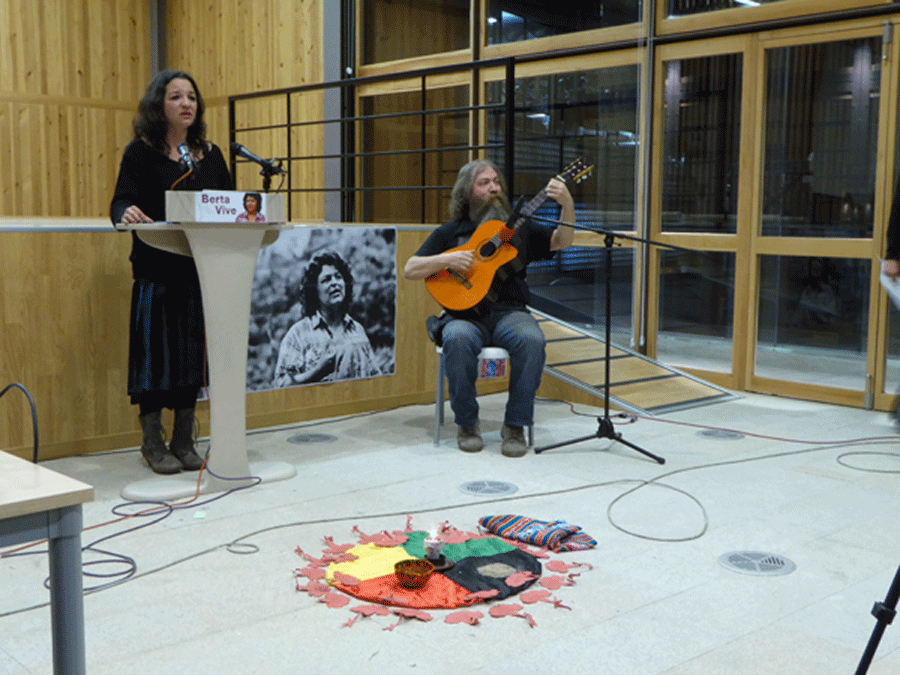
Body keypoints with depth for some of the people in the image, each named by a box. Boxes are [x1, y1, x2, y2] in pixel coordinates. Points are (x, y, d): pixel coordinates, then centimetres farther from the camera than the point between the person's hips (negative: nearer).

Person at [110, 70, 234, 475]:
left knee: (194, 349, 7)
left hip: (201, 267, 4)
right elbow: (122, 199, -9)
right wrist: (126, 213, -31)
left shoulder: (209, 154, 13)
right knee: (157, 350, -2)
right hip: (156, 270, -4)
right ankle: (153, 443, 11)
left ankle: (184, 442, 18)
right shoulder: (141, 152, 1)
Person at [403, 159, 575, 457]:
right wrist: (447, 259, -8)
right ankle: (467, 423, -15)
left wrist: (567, 205, -6)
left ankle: (515, 425, -18)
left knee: (531, 340, -32)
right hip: (466, 315, -1)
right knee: (457, 340, -36)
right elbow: (410, 270, 9)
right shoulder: (450, 232, 16)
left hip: (510, 312, 1)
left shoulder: (517, 228, 20)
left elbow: (561, 241, 11)